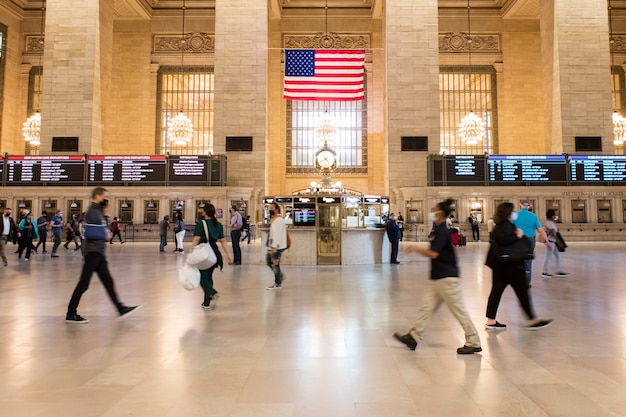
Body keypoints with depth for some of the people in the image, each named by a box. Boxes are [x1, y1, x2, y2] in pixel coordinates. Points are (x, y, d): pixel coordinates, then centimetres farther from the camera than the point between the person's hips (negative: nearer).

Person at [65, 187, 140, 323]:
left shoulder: (98, 211, 17)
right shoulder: (92, 211, -13)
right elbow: (89, 233, -23)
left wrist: (105, 232, 4)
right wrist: (105, 234, -11)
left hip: (99, 253, 10)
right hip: (93, 252, -10)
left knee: (108, 282, 11)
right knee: (83, 284, -3)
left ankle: (120, 308, 15)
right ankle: (71, 314, 7)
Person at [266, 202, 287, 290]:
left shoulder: (279, 220, -17)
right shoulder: (273, 219, 17)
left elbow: (278, 235, -24)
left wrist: (274, 246, -27)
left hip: (277, 247, -11)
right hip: (272, 246, 11)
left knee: (275, 264, -4)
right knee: (268, 261, 17)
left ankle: (278, 284, 5)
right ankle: (280, 276, 26)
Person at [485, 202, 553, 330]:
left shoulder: (500, 226, 16)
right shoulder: (506, 225, -16)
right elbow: (504, 239, -31)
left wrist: (518, 234, 6)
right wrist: (517, 236, -17)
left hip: (500, 265, 10)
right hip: (510, 265, -10)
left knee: (496, 291, 6)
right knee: (523, 292, 1)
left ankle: (490, 321, 7)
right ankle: (533, 320, 11)